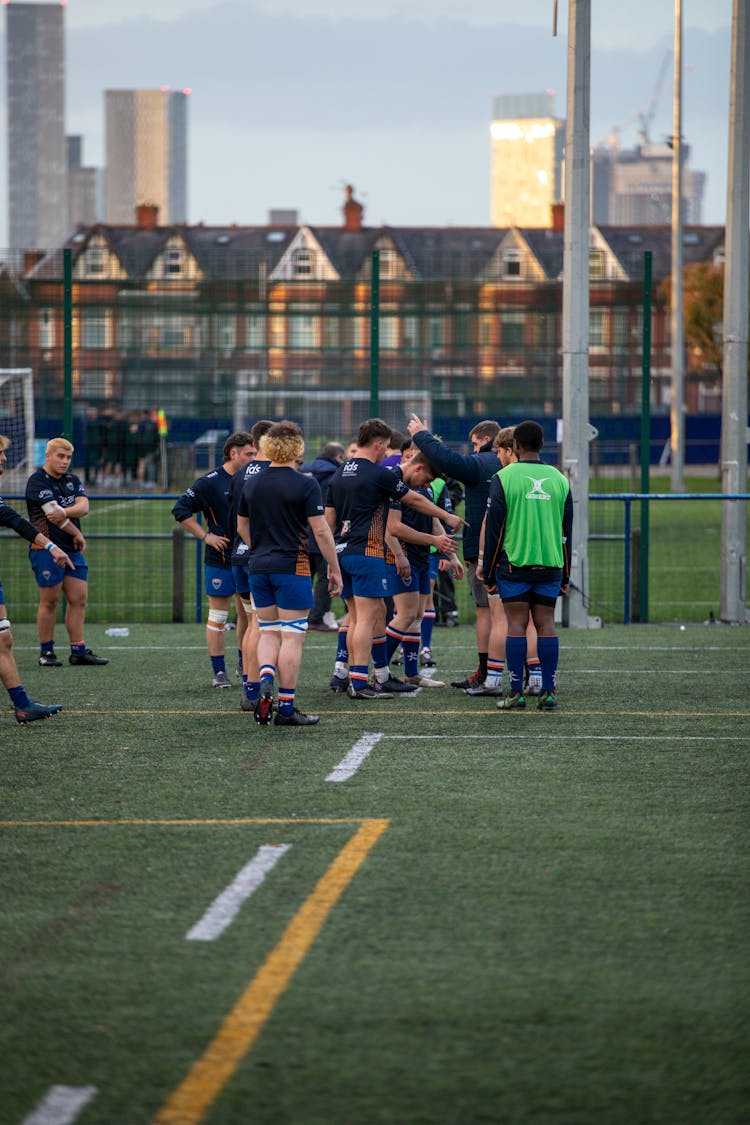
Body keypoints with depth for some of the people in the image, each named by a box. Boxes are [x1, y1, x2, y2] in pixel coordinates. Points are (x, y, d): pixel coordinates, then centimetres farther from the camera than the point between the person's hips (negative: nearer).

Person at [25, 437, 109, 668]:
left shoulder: (72, 480, 14)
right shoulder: (38, 481, -9)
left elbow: (83, 506, -3)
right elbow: (53, 513, -16)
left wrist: (64, 512, -23)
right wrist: (77, 535, -6)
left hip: (73, 549, 7)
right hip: (47, 549, -7)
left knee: (78, 599, 5)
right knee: (50, 601, -3)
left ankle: (78, 651, 8)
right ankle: (46, 651, 6)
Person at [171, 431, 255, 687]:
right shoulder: (211, 482, -9)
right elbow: (181, 510, -9)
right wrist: (205, 536, -11)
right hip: (220, 560, -6)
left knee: (247, 614, 11)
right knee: (218, 617, -1)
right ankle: (219, 672, 4)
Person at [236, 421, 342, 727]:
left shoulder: (251, 483, 6)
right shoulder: (305, 484, -10)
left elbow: (242, 526, 17)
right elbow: (321, 531, -11)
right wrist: (334, 568, -2)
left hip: (259, 567, 5)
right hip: (292, 568, -5)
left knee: (268, 632, 15)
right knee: (292, 637, 0)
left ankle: (266, 679, -12)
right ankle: (286, 708, 1)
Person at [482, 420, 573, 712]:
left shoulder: (504, 478, -4)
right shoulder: (559, 479, 8)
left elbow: (493, 529, -3)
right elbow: (566, 531, 12)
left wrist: (488, 573, 4)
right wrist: (565, 576, 19)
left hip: (514, 564, -3)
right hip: (550, 565, 3)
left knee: (516, 625, -2)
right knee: (546, 625, 4)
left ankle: (516, 693, -4)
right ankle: (548, 692, 2)